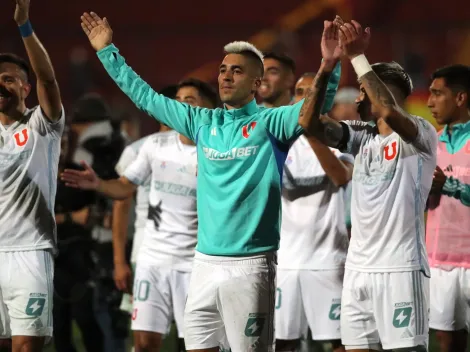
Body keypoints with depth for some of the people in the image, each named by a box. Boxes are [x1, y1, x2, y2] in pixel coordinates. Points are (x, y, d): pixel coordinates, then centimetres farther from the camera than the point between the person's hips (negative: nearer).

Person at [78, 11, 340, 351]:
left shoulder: (269, 123, -3)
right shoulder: (202, 122, 12)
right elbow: (146, 97, 20)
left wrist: (329, 64, -37)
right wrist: (107, 52, 21)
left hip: (250, 265, -5)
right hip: (205, 262, 5)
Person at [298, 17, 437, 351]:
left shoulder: (421, 135, -7)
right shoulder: (361, 137, 11)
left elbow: (389, 112, -28)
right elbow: (309, 122, 1)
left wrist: (358, 57, -21)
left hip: (400, 269, -7)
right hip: (358, 267, 7)